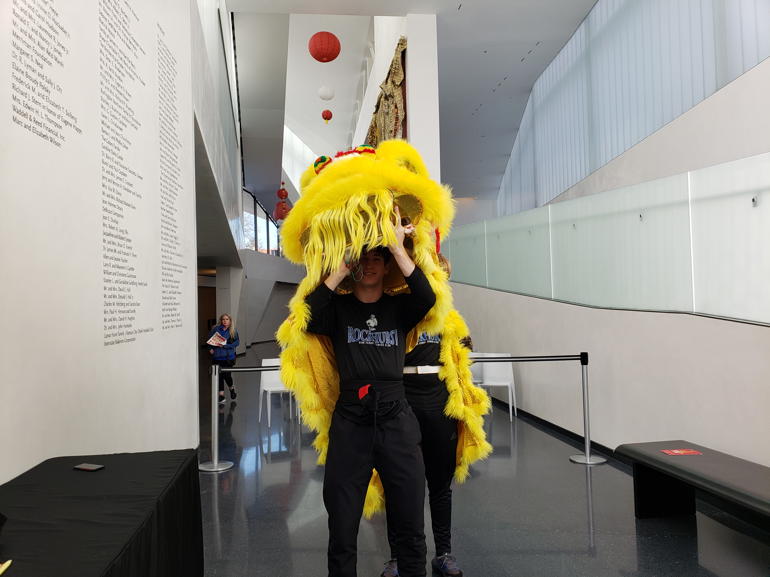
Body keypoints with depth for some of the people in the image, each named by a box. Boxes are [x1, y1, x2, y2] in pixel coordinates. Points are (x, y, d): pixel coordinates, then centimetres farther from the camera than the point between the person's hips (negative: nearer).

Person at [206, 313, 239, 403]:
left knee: (227, 375, -5)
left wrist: (225, 345, -17)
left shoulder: (233, 331, 0)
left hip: (228, 357, -2)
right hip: (217, 356, 2)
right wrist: (210, 348, -4)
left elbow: (237, 342, -7)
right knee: (219, 375, 4)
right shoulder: (216, 329, 2)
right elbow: (208, 339, 9)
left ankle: (231, 388, 27)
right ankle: (221, 395, 14)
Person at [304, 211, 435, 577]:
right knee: (342, 535, 9)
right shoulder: (338, 308, 5)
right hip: (349, 423, -1)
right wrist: (340, 269, -13)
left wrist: (398, 248, -13)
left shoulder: (398, 307, 8)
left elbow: (427, 298, -13)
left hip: (397, 422, 1)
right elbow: (308, 319, -16)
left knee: (410, 531, 10)